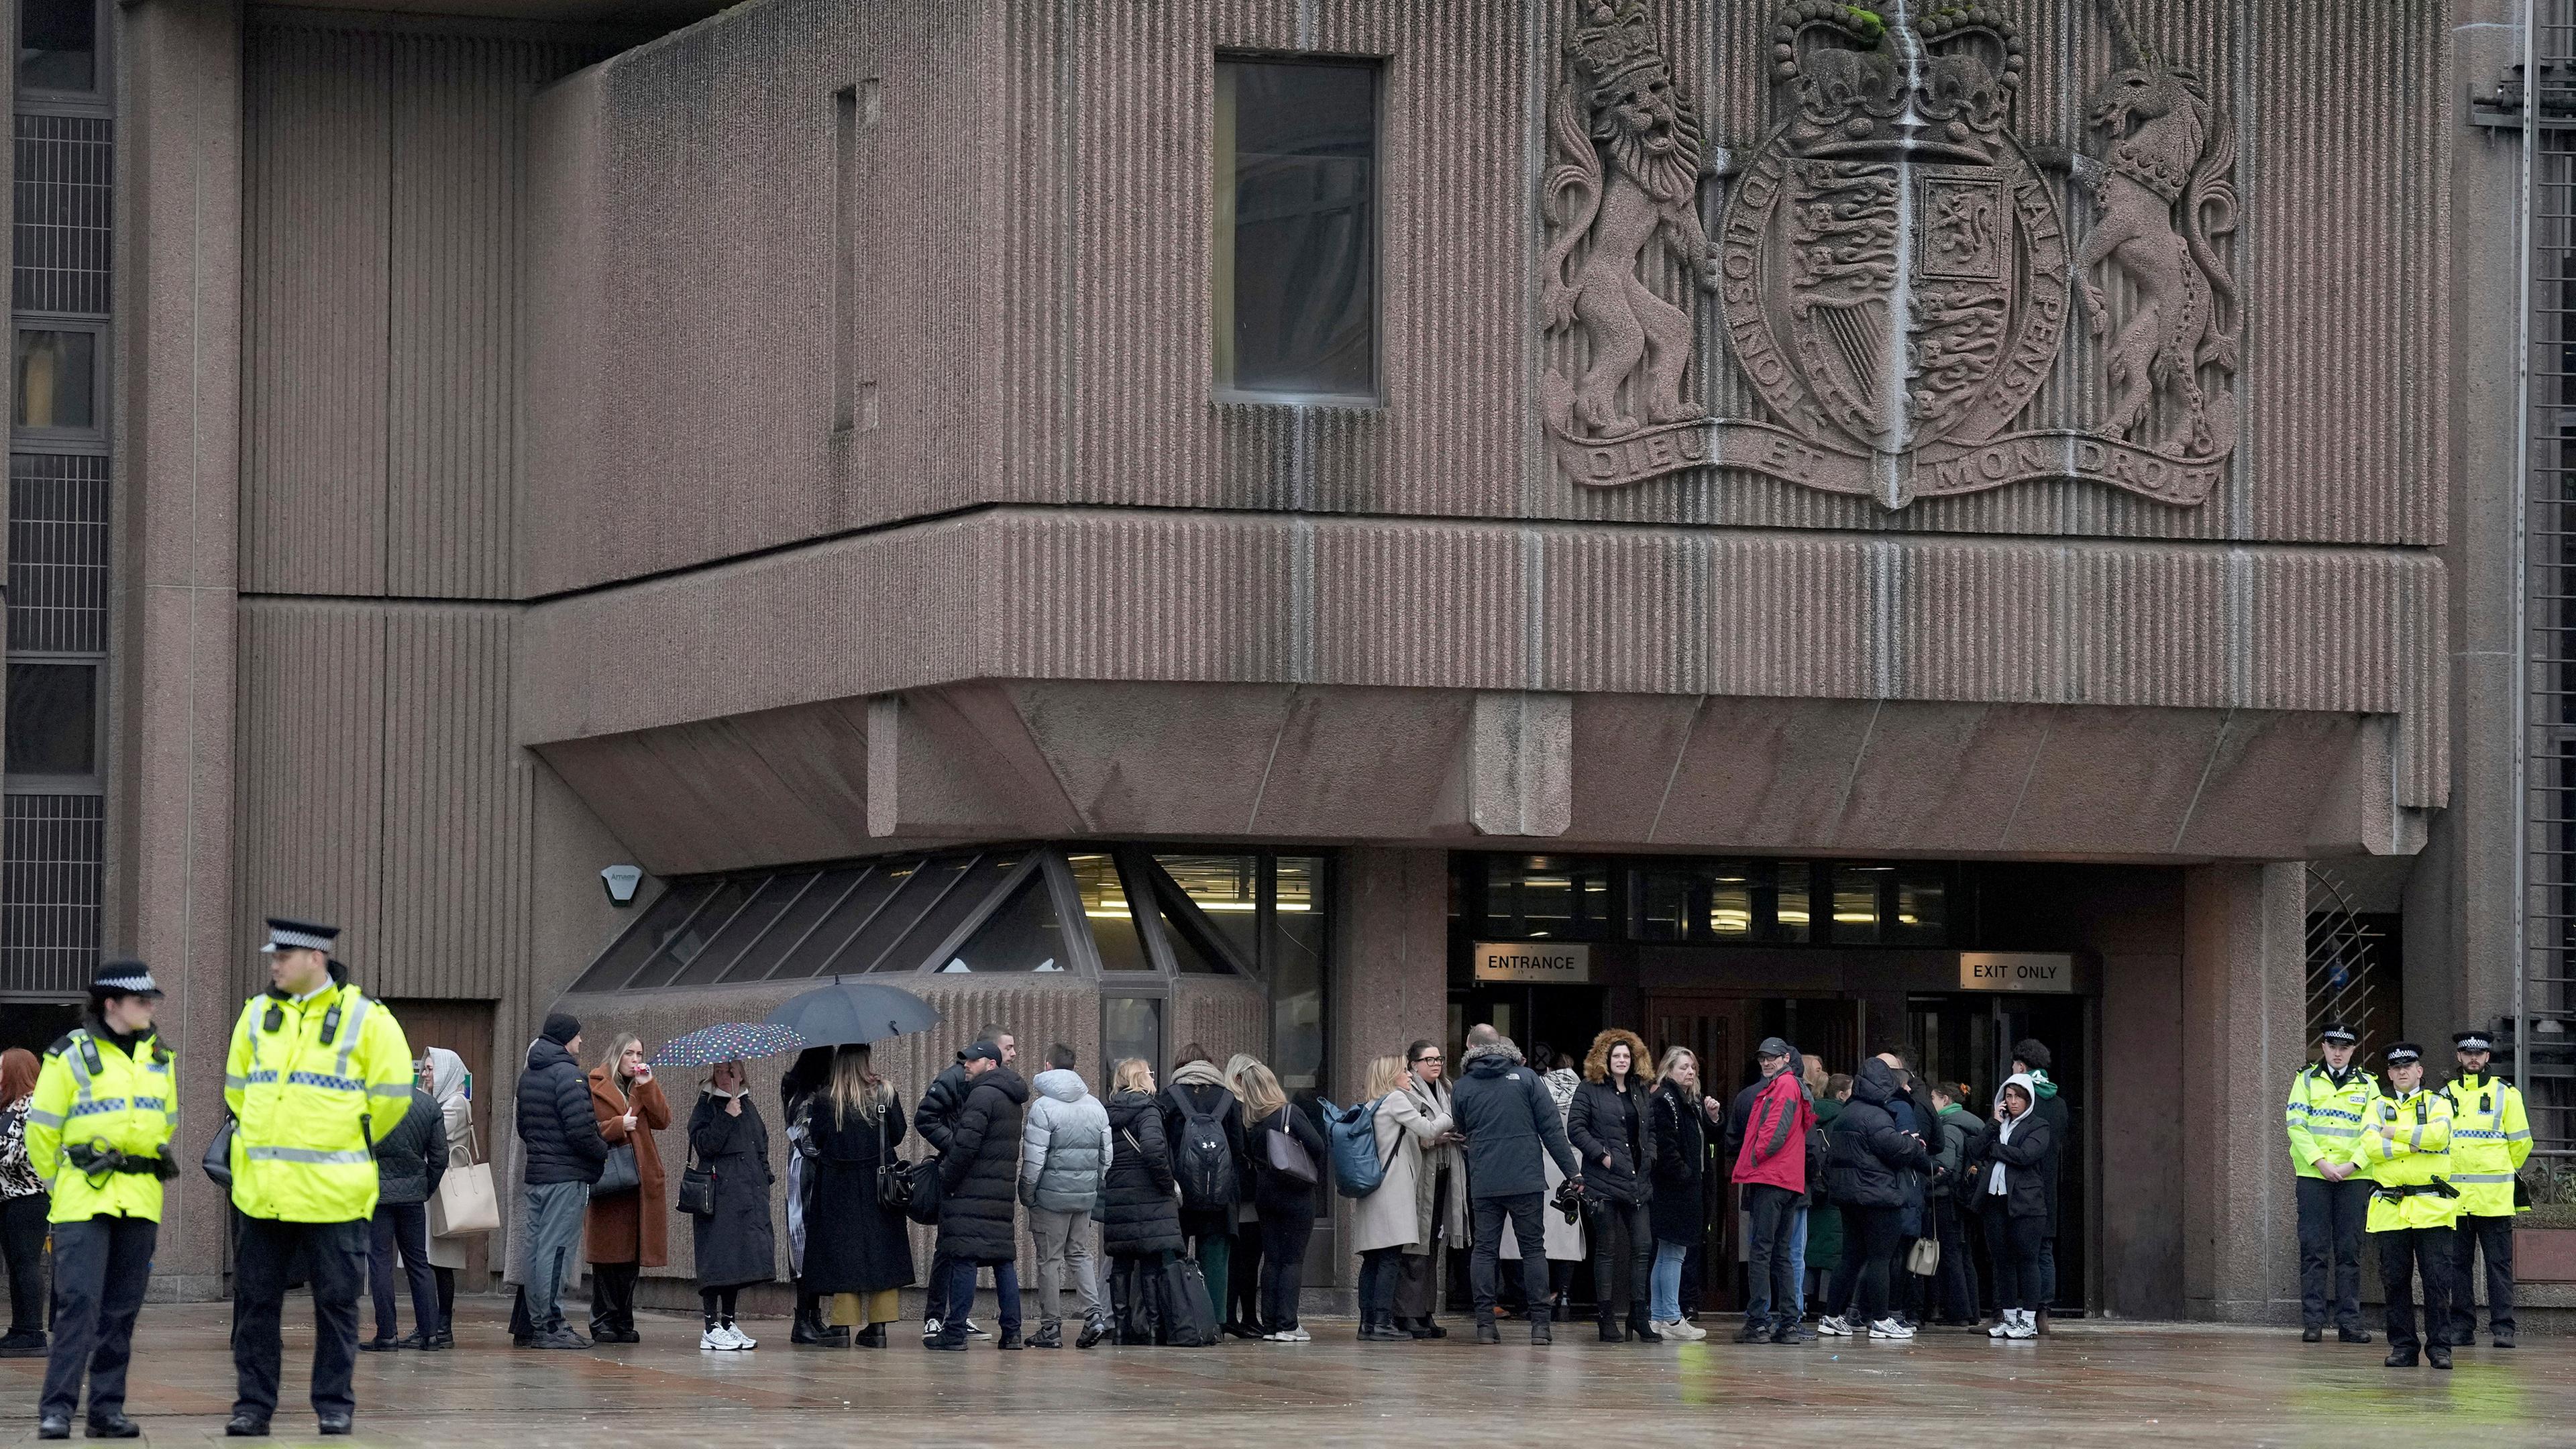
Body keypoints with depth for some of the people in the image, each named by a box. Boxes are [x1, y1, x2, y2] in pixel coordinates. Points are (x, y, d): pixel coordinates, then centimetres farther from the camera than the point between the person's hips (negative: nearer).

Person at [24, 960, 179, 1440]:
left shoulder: (159, 1059, 13)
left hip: (140, 1202, 5)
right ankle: (56, 1409, -13)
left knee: (122, 1309, 6)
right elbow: (42, 1130, 1)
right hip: (84, 1198, -5)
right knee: (79, 1302, -13)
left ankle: (108, 1408, 11)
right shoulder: (72, 1055, -4)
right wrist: (61, 1185, 7)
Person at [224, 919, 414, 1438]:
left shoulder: (364, 1020, -4)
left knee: (336, 1300, 3)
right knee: (255, 1301, 4)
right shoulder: (258, 1015, 9)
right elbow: (237, 1087, 23)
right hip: (262, 1192, 4)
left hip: (331, 1194, -4)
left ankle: (334, 1404, 11)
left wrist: (346, 1144, 9)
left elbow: (391, 1097, 1)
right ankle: (253, 1405, 10)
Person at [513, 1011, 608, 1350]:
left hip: (536, 1173, 9)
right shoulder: (568, 1074, -13)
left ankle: (534, 1323, 15)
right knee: (556, 1249, -7)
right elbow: (580, 1129, -20)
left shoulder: (528, 1075, 16)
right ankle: (551, 1326, -7)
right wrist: (602, 1151, -4)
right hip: (567, 1175, -9)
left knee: (536, 1247, 11)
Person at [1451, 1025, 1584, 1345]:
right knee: (1533, 1249, 5)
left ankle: (1485, 1323, -1)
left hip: (1483, 1184, 1)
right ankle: (1540, 1324, 0)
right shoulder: (1525, 1078, 0)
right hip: (1526, 1180, -1)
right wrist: (1573, 1172, 0)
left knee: (1485, 1250, 6)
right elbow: (1552, 1128, -2)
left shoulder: (1463, 1087, 5)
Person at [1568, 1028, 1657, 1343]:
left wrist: (1649, 1156, 6)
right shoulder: (1589, 1091, -2)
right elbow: (1575, 1128, -9)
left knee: (1643, 1246, -1)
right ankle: (1607, 1320, 4)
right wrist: (1602, 1155, -14)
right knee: (1606, 1250, 0)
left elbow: (1651, 1128, 23)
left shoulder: (1640, 1091, 15)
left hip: (1636, 1182, 5)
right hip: (1603, 1182, -5)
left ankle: (1639, 1316, 5)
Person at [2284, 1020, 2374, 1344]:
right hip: (2313, 1175, -1)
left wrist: (2352, 1164, -10)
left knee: (2349, 1251, 2)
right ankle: (2312, 1321, -1)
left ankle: (2349, 1321, 4)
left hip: (2353, 1178, 1)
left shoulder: (2365, 1084, 10)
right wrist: (2320, 1162, -12)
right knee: (2314, 1250, -3)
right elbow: (2297, 1125, -2)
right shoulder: (2307, 1080, 7)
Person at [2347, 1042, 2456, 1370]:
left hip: (2432, 1207, -2)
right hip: (2390, 1209, 2)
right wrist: (2414, 1145, -10)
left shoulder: (2437, 1104, 10)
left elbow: (2438, 1134, -13)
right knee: (2395, 1281, 2)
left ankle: (2439, 1346, -1)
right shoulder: (2378, 1107, 13)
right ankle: (2402, 1346, 8)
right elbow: (2370, 1145, -6)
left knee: (2436, 1279, -6)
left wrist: (2396, 1133, -7)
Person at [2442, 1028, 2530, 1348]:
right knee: (2458, 1264, 5)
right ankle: (2462, 1327, 10)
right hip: (2454, 1196, 3)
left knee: (2499, 1263, -4)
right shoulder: (2446, 1095, 13)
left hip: (2494, 1198, -3)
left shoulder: (2506, 1094, 4)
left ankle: (2502, 1329, -2)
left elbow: (2520, 1142, 7)